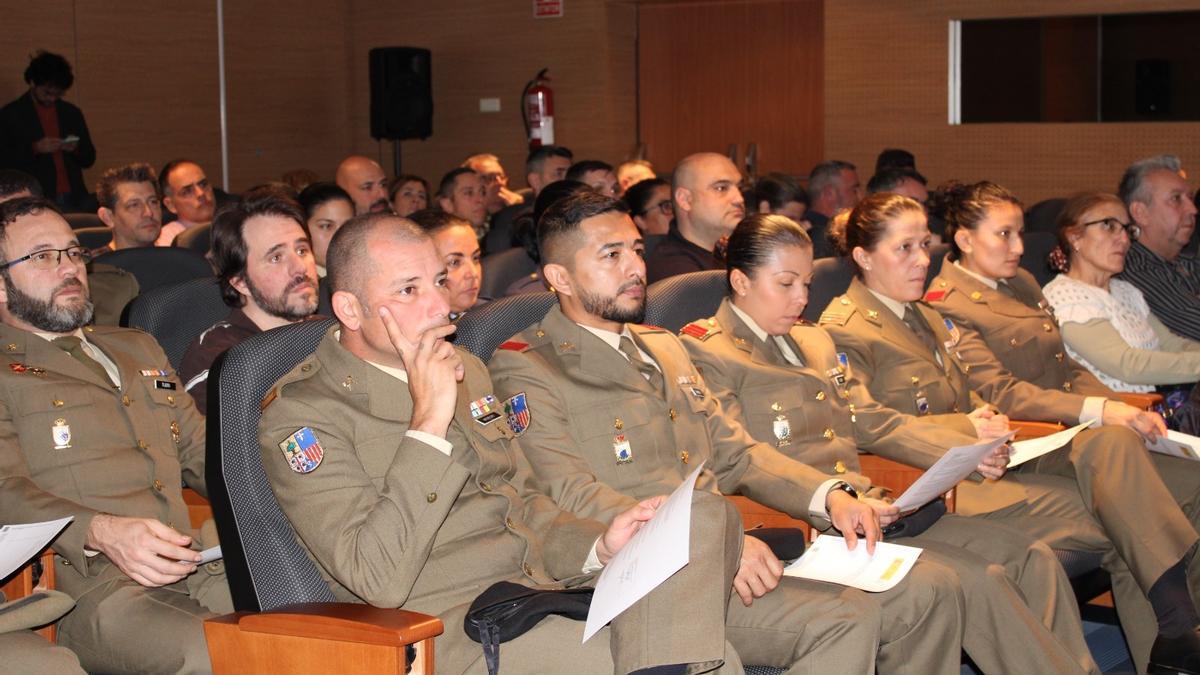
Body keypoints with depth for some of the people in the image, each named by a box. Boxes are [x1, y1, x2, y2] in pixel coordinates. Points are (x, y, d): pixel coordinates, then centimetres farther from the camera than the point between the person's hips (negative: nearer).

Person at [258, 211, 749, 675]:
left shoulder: (465, 370, 17)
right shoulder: (299, 415, -8)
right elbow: (380, 580, -19)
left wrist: (598, 546, 1)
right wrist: (430, 420, -20)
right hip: (450, 626, -8)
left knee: (705, 519, -17)